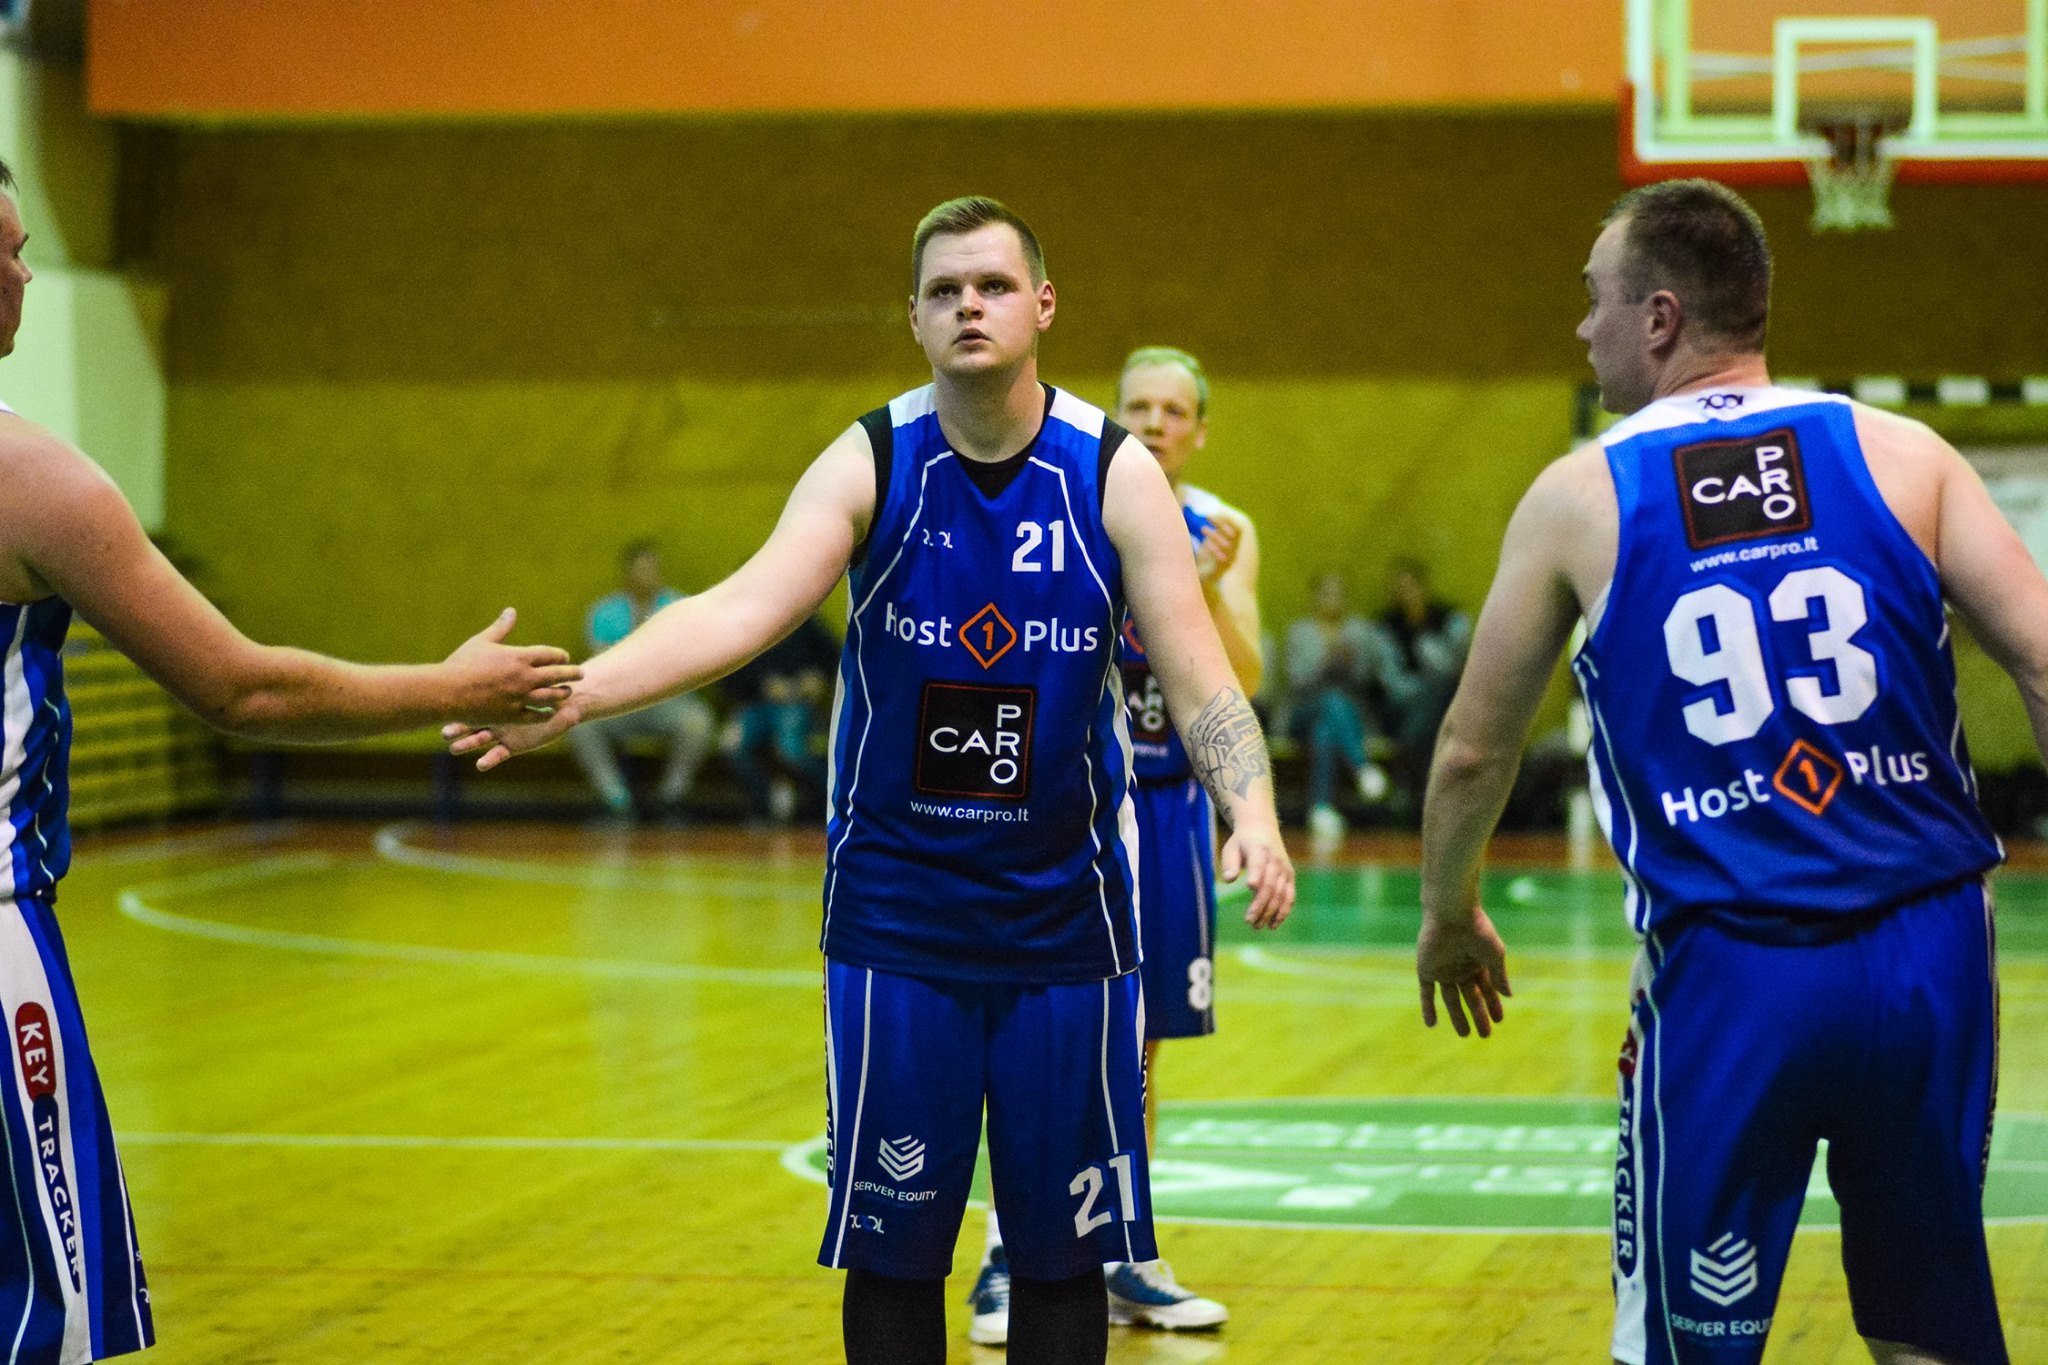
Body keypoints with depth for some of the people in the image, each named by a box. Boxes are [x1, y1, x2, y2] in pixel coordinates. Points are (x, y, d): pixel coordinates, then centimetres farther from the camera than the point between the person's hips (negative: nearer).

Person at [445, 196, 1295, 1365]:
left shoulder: (1117, 476, -5)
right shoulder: (869, 465, -6)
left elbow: (1201, 681, -9)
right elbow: (745, 610, -20)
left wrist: (1253, 813, -29)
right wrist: (570, 695, -37)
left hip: (1064, 919, 0)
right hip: (896, 924, 0)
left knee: (1062, 1247, 7)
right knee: (892, 1247, 5)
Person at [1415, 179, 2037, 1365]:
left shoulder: (1579, 498, 2)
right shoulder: (1902, 454, 3)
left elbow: (1475, 751, 10)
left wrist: (1450, 914, 28)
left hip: (1729, 975, -2)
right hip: (1929, 953, 2)